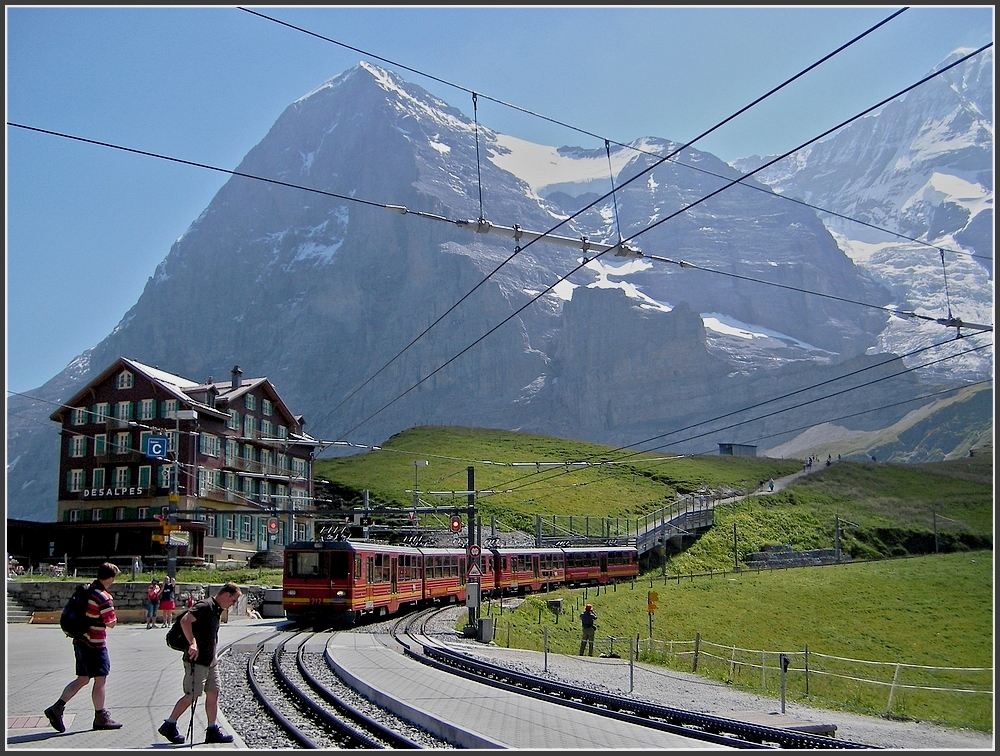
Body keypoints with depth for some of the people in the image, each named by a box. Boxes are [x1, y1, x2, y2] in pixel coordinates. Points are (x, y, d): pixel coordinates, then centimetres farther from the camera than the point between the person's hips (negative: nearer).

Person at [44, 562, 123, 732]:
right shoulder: (104, 598, -20)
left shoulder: (87, 590, 6)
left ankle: (57, 708, 10)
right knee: (100, 680, 4)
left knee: (82, 679, 16)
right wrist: (114, 617, 2)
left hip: (80, 641, 8)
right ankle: (101, 718, 12)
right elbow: (111, 623, -17)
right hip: (95, 644, -8)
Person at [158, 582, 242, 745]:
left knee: (213, 693, 8)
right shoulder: (205, 606, -15)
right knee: (191, 696, -2)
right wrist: (192, 643, -33)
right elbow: (185, 620, -28)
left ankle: (212, 731, 13)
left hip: (210, 661, 9)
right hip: (196, 660, -9)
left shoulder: (218, 610, 14)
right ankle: (169, 725, 13)